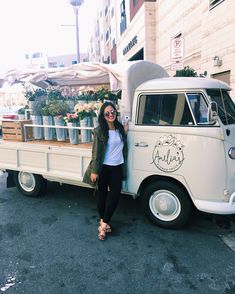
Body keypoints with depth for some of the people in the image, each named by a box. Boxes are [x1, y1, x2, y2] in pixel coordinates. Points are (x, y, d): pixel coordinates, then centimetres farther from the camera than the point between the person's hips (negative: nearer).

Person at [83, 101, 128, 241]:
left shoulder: (120, 128, 5)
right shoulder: (100, 131, -10)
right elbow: (96, 152, -11)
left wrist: (125, 132, 3)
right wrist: (94, 170, -12)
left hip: (118, 168, 4)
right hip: (104, 168, -4)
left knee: (115, 196, 2)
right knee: (103, 195, 10)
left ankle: (104, 222, 16)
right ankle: (104, 222, 27)